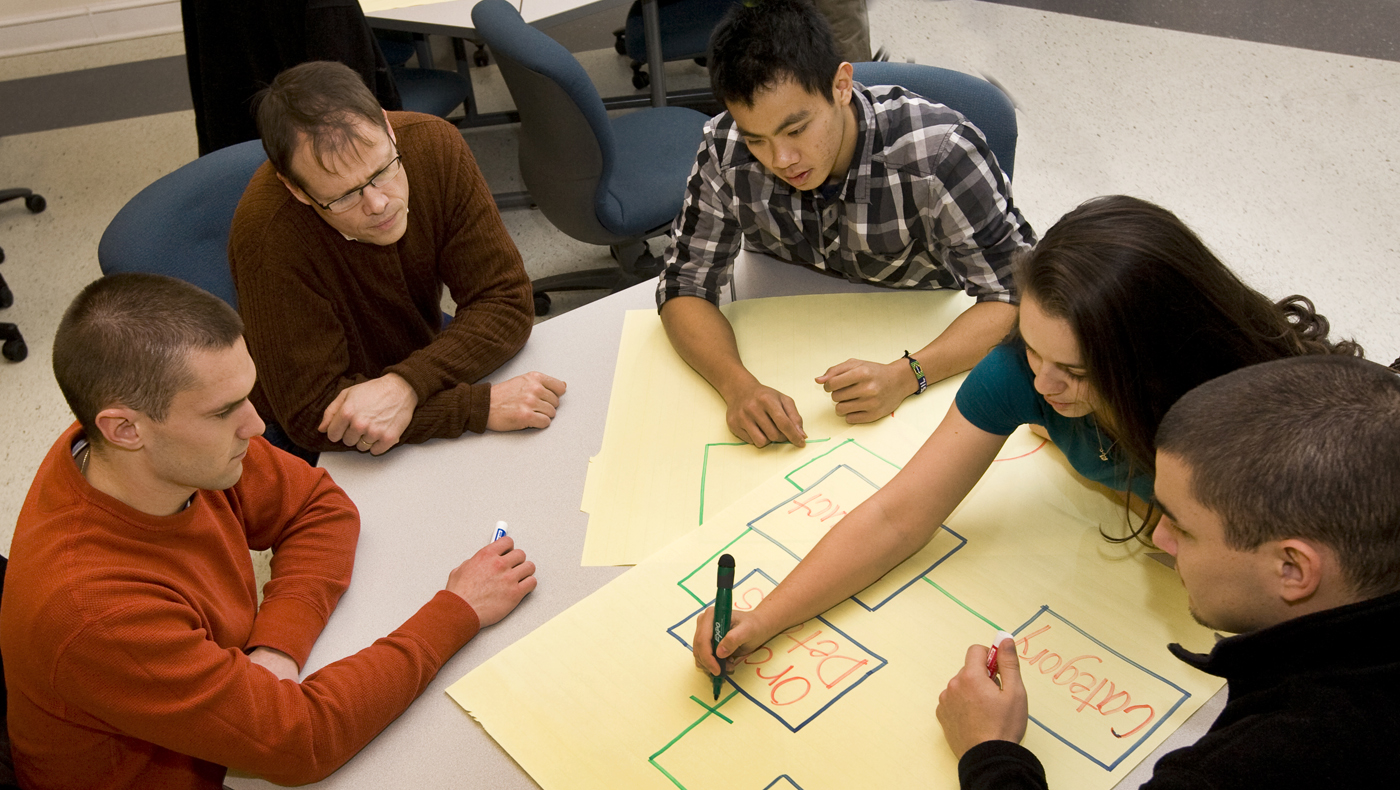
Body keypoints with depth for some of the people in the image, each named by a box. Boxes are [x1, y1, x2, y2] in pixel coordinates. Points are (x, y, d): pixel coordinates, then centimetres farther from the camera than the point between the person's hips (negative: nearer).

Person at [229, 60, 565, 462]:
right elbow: (313, 412, -29)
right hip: (326, 446, -5)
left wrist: (405, 386, -33)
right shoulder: (269, 234, -32)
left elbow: (506, 302, -17)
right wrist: (485, 406, -34)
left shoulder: (435, 145, -19)